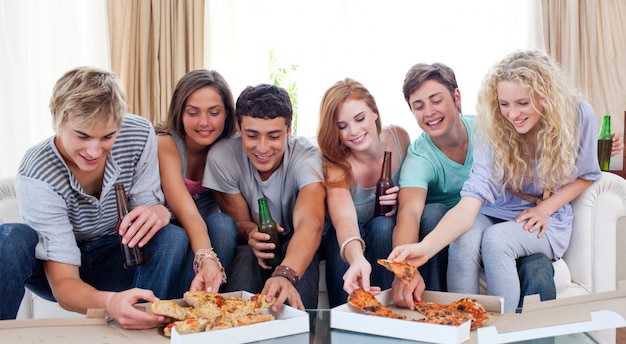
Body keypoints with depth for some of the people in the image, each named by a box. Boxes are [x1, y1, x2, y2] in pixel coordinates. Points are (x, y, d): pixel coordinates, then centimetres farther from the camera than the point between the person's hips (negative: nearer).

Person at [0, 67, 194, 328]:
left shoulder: (139, 135, -19)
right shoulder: (37, 176, -29)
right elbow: (63, 284, -32)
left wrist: (156, 214, -39)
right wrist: (110, 303, -55)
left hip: (116, 263, 2)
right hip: (54, 266, -2)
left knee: (174, 238, -27)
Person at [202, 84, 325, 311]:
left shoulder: (305, 156, -27)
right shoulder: (222, 156, -21)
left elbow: (310, 223, -45)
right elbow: (239, 222, -11)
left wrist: (285, 275, -66)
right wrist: (251, 233, -39)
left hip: (295, 246, 0)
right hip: (246, 249, 1)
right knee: (246, 256, -34)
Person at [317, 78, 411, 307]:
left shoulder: (399, 138, -13)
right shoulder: (335, 165, -24)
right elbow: (343, 218, -43)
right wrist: (357, 259, -65)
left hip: (389, 234, 2)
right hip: (344, 240, -2)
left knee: (382, 225, -32)